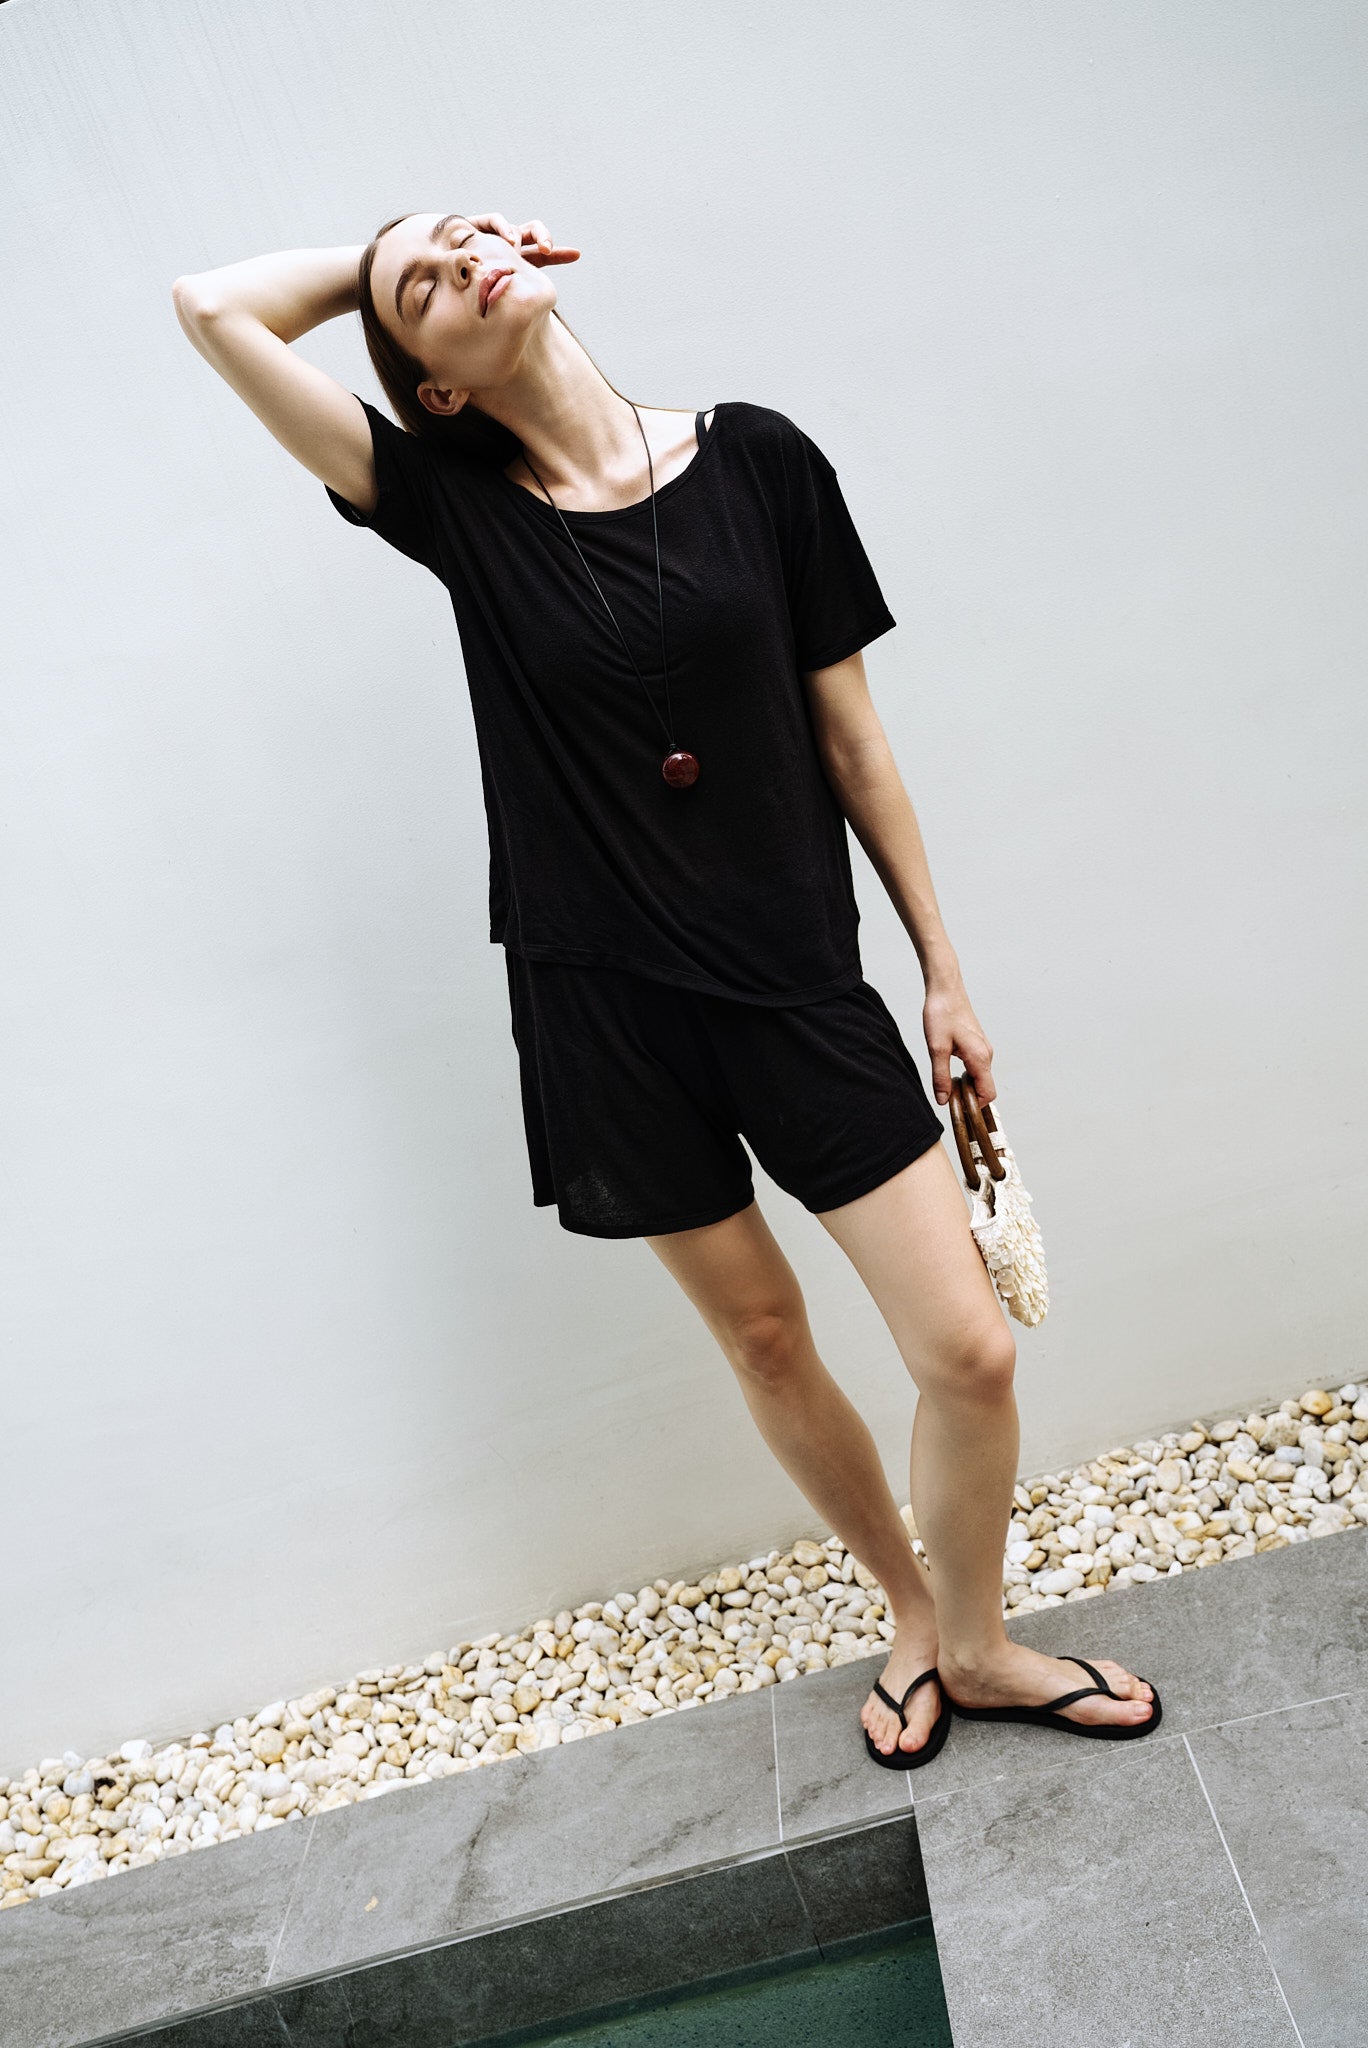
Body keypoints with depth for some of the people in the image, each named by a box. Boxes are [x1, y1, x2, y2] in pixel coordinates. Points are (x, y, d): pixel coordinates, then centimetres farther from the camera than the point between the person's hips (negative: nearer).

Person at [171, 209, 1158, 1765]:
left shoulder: (756, 460, 0)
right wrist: (387, 264, 7)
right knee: (761, 1335, 14)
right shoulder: (454, 503, 0)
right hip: (603, 1003, 0)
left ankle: (975, 1646, 30)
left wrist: (944, 971, 4)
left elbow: (849, 735, 2)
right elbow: (215, 306, -4)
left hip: (799, 979, 0)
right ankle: (914, 1610, 41)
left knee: (970, 1351, -1)